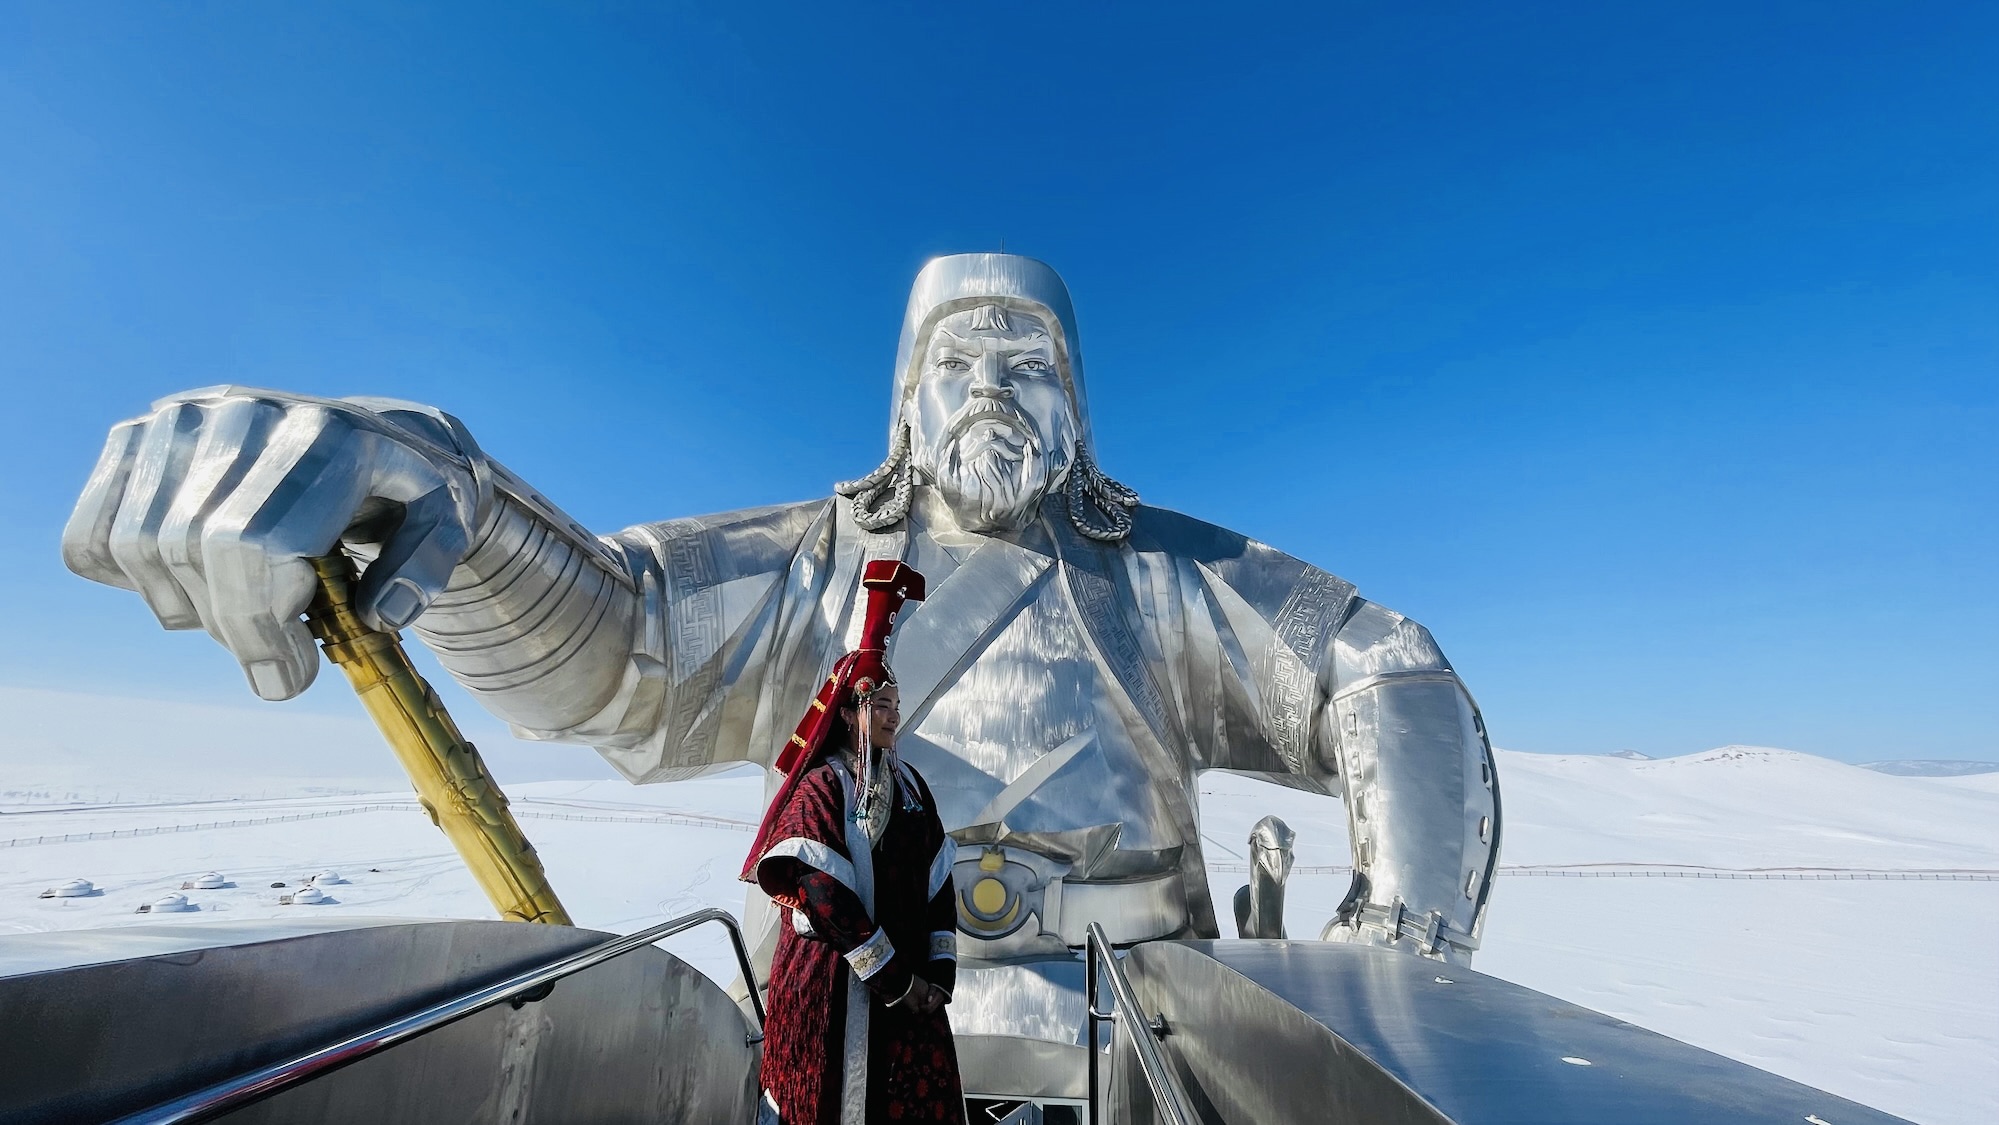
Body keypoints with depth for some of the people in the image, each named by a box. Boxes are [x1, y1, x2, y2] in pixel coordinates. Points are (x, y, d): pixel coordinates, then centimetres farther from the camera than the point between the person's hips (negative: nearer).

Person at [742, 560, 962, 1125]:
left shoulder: (909, 783, 6)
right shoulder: (819, 787, -11)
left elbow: (937, 881, 5)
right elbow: (826, 897, -17)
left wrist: (938, 970, -2)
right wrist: (894, 980, -15)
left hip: (908, 980, 6)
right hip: (830, 982, -5)